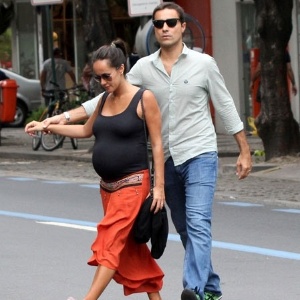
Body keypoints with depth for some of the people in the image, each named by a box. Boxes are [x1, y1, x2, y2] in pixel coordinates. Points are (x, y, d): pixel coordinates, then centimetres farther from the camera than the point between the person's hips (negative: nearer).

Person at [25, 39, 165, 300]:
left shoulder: (144, 99, -9)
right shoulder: (105, 100, 11)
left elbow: (157, 144, -9)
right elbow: (86, 130, 27)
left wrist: (159, 186, -13)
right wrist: (47, 127, 19)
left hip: (133, 183, -7)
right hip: (107, 185, 7)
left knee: (111, 241, -16)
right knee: (130, 245, 9)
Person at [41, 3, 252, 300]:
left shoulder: (203, 63, -3)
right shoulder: (144, 67, 4)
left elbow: (225, 107, 4)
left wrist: (245, 152, 4)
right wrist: (66, 116, -4)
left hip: (199, 155, -4)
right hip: (167, 160, 5)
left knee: (197, 222, -19)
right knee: (184, 229, 10)